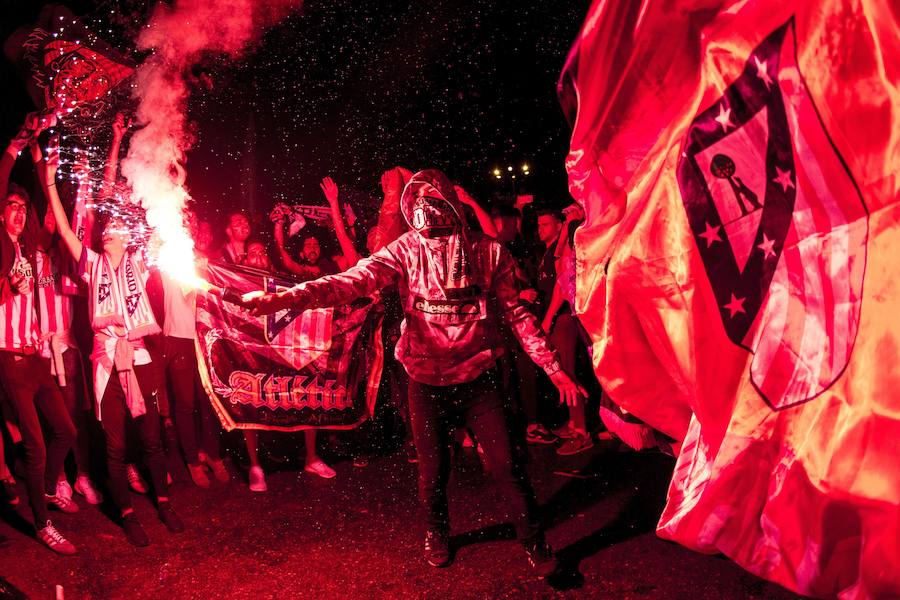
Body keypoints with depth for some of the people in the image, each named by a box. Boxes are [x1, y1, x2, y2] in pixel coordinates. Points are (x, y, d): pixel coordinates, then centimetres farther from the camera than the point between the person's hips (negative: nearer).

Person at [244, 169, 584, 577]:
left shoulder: (487, 251, -4)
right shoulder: (405, 251, -7)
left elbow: (516, 313, 3)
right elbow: (354, 280, -20)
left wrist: (553, 367, 0)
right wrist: (284, 297, -36)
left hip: (479, 378, 0)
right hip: (427, 382, 0)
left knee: (507, 466, 3)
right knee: (433, 470, 13)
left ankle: (534, 542, 28)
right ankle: (436, 533, 43)